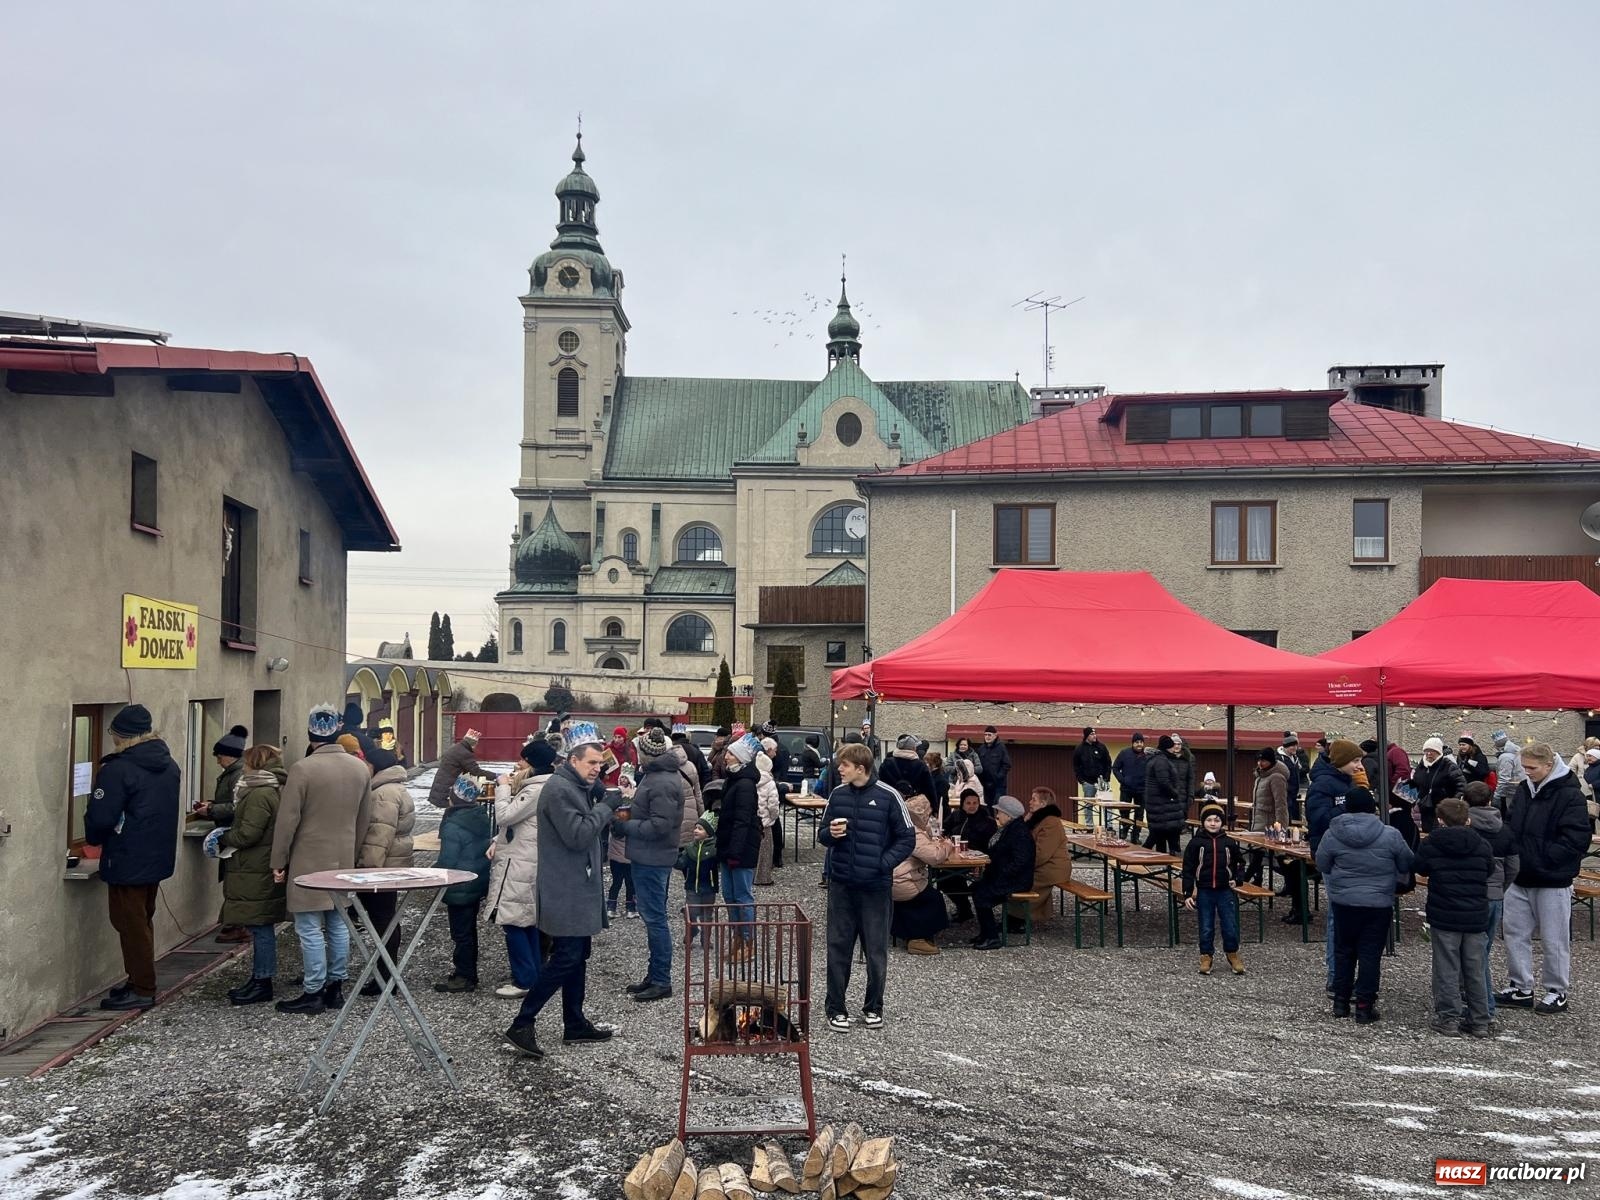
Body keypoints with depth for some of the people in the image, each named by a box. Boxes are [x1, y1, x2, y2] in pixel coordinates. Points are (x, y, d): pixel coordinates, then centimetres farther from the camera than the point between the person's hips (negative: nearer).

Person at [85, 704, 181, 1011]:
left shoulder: (118, 769, -19)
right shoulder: (169, 765, 7)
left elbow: (100, 817, -18)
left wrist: (92, 839, 2)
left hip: (127, 862, -8)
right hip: (159, 857, 8)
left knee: (131, 924, 1)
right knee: (143, 920, 19)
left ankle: (141, 989, 6)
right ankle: (142, 982, 26)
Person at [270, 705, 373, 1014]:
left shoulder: (302, 769, -15)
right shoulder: (360, 768, 4)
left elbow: (287, 821, -12)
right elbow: (363, 819, 13)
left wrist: (278, 862, -3)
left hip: (309, 861, -6)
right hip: (343, 860, 6)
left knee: (310, 928, 0)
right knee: (338, 924, 12)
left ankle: (313, 993, 3)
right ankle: (335, 987, 19)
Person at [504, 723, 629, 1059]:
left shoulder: (578, 787, 15)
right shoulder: (559, 789, -17)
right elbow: (578, 835, -24)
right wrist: (608, 805, -19)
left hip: (578, 889, 11)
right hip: (565, 892, -11)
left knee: (577, 956, 15)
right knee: (566, 959, -10)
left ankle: (575, 1024, 23)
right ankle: (522, 1024, -4)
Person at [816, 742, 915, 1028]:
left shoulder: (888, 796, -8)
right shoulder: (838, 794, 4)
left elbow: (907, 838, -4)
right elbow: (822, 832, 13)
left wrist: (883, 863, -14)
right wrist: (831, 833, -10)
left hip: (875, 886, -3)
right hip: (841, 883, 3)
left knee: (876, 950, 7)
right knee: (838, 947, 7)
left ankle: (873, 1007, 23)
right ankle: (835, 1007, 18)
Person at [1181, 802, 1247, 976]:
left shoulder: (1230, 843, 0)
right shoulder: (1196, 843, -5)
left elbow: (1240, 863, 14)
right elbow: (1188, 870, -3)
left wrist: (1237, 879, -4)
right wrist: (1188, 894, -6)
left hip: (1225, 891, 1)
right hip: (1204, 892, -1)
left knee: (1231, 927, 3)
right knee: (1206, 928, 7)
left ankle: (1233, 954, 24)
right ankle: (1206, 957, 22)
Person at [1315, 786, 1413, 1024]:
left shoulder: (1332, 835, -9)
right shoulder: (1390, 835, -11)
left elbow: (1322, 865, 2)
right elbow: (1406, 865, 1)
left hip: (1343, 902, 1)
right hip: (1379, 904, -1)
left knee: (1344, 951, 15)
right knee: (1370, 954, 6)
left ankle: (1341, 1001, 22)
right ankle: (1364, 1006, 7)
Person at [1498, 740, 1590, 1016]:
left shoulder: (1569, 794, -14)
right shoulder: (1524, 789, 7)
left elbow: (1576, 839, -18)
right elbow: (1511, 825, 18)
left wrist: (1542, 858, -19)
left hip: (1553, 881, -7)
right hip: (1520, 878, 7)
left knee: (1554, 940, 5)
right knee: (1515, 933, 12)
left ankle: (1557, 992, 19)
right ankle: (1521, 988, 24)